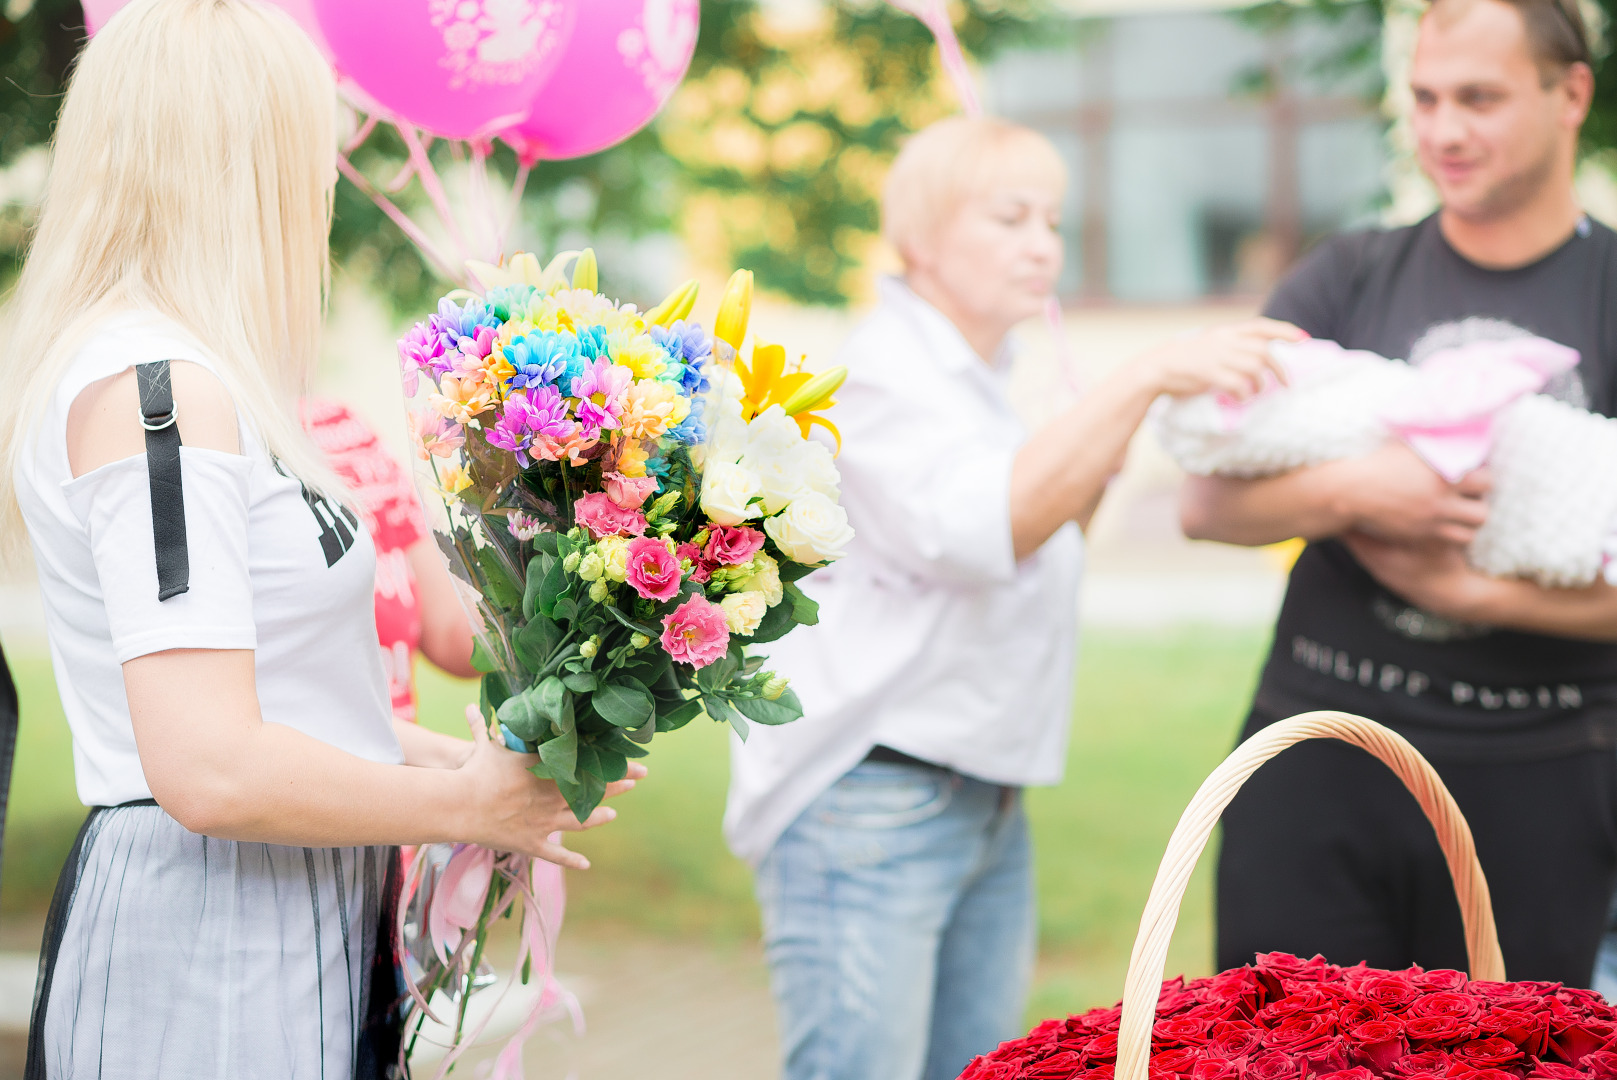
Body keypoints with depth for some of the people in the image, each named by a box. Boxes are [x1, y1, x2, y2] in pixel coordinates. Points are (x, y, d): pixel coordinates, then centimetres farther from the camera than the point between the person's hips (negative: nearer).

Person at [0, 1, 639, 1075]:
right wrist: (467, 803, -12)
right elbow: (210, 770, -25)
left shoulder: (183, 374, 12)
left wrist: (448, 753, 12)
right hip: (206, 977, -9)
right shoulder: (154, 387, -18)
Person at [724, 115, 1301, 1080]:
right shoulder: (880, 374, -9)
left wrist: (1108, 462, 9)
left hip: (989, 811, 9)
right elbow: (980, 528, -27)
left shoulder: (978, 384, 20)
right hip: (871, 808, -9)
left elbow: (1037, 560, 25)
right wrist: (1144, 379, -33)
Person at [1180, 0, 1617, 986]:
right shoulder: (1350, 281, 8)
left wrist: (1470, 592, -17)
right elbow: (1207, 503, 1)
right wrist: (1350, 491, -17)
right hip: (1321, 760, 1)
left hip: (1537, 783, -1)